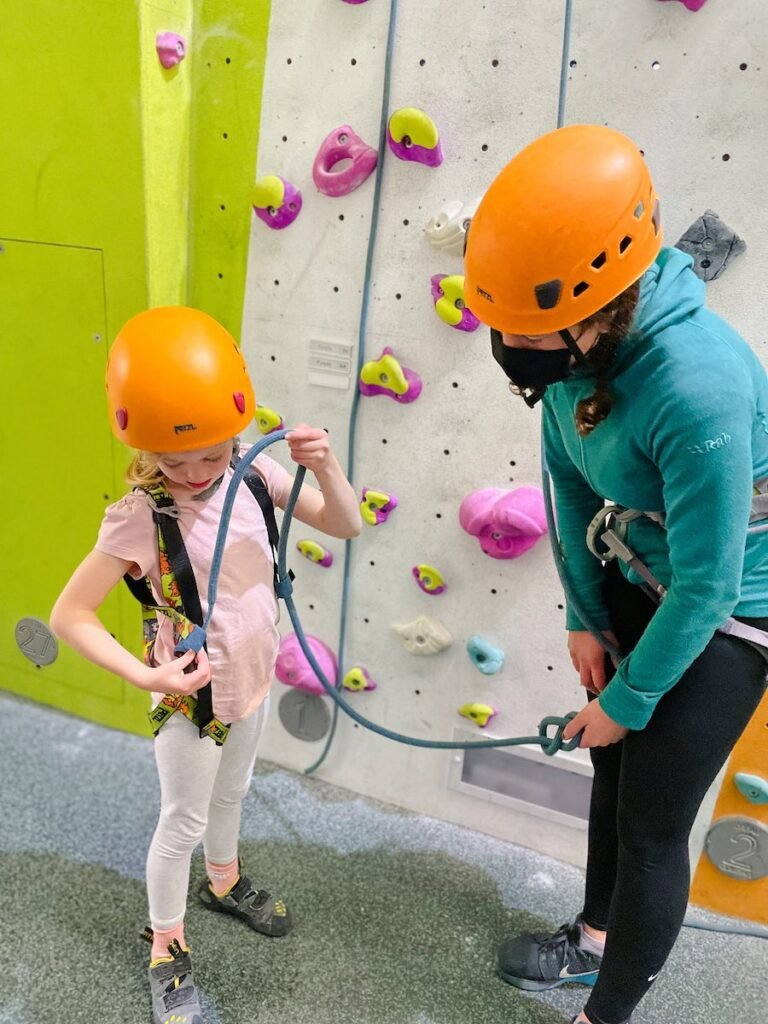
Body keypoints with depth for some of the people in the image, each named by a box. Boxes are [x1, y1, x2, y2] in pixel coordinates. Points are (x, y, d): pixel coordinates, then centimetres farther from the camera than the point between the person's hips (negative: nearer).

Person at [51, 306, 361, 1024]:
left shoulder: (252, 473, -15)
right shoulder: (138, 518, -27)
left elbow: (345, 525, -12)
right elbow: (69, 616, -20)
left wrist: (325, 467, -29)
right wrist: (143, 676, -25)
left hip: (253, 677, 5)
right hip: (193, 695, -5)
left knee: (231, 792, 29)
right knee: (183, 823, 15)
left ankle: (224, 883, 57)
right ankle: (167, 952, 40)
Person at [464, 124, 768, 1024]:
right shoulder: (581, 338, -15)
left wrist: (627, 699, -14)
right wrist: (583, 614, 2)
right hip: (634, 575, 7)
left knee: (652, 825, 4)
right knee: (614, 768, 23)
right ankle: (596, 938, 50)